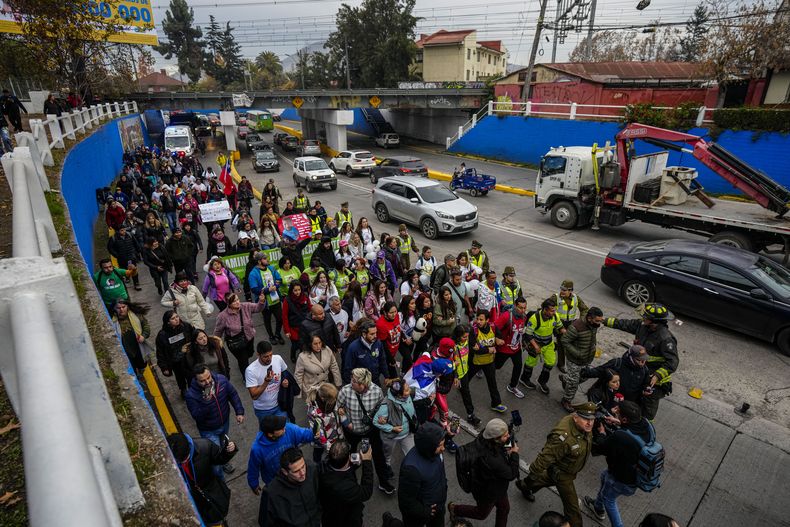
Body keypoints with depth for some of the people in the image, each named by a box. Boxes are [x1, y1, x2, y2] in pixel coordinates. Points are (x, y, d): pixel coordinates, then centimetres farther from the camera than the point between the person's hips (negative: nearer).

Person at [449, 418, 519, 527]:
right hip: (487, 492, -6)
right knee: (482, 514, 25)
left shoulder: (484, 439, -26)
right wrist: (514, 454, -20)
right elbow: (512, 475, -29)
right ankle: (454, 509, 44)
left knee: (504, 508, 29)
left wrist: (506, 451, -16)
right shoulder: (491, 460, -47)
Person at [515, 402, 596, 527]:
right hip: (561, 472, -9)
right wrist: (534, 473, -26)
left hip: (570, 468, 9)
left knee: (550, 479, 33)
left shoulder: (585, 425, -21)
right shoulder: (563, 437, -45)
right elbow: (545, 456, -35)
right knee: (571, 503, 2)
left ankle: (525, 485, 59)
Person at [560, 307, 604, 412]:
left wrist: (594, 346, 5)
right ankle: (566, 401, 31)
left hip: (587, 359, 7)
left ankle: (565, 378, 53)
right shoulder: (576, 327, -32)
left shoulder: (594, 324, -8)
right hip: (575, 360, -7)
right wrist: (577, 354, -26)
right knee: (573, 383, 7)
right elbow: (564, 341, -26)